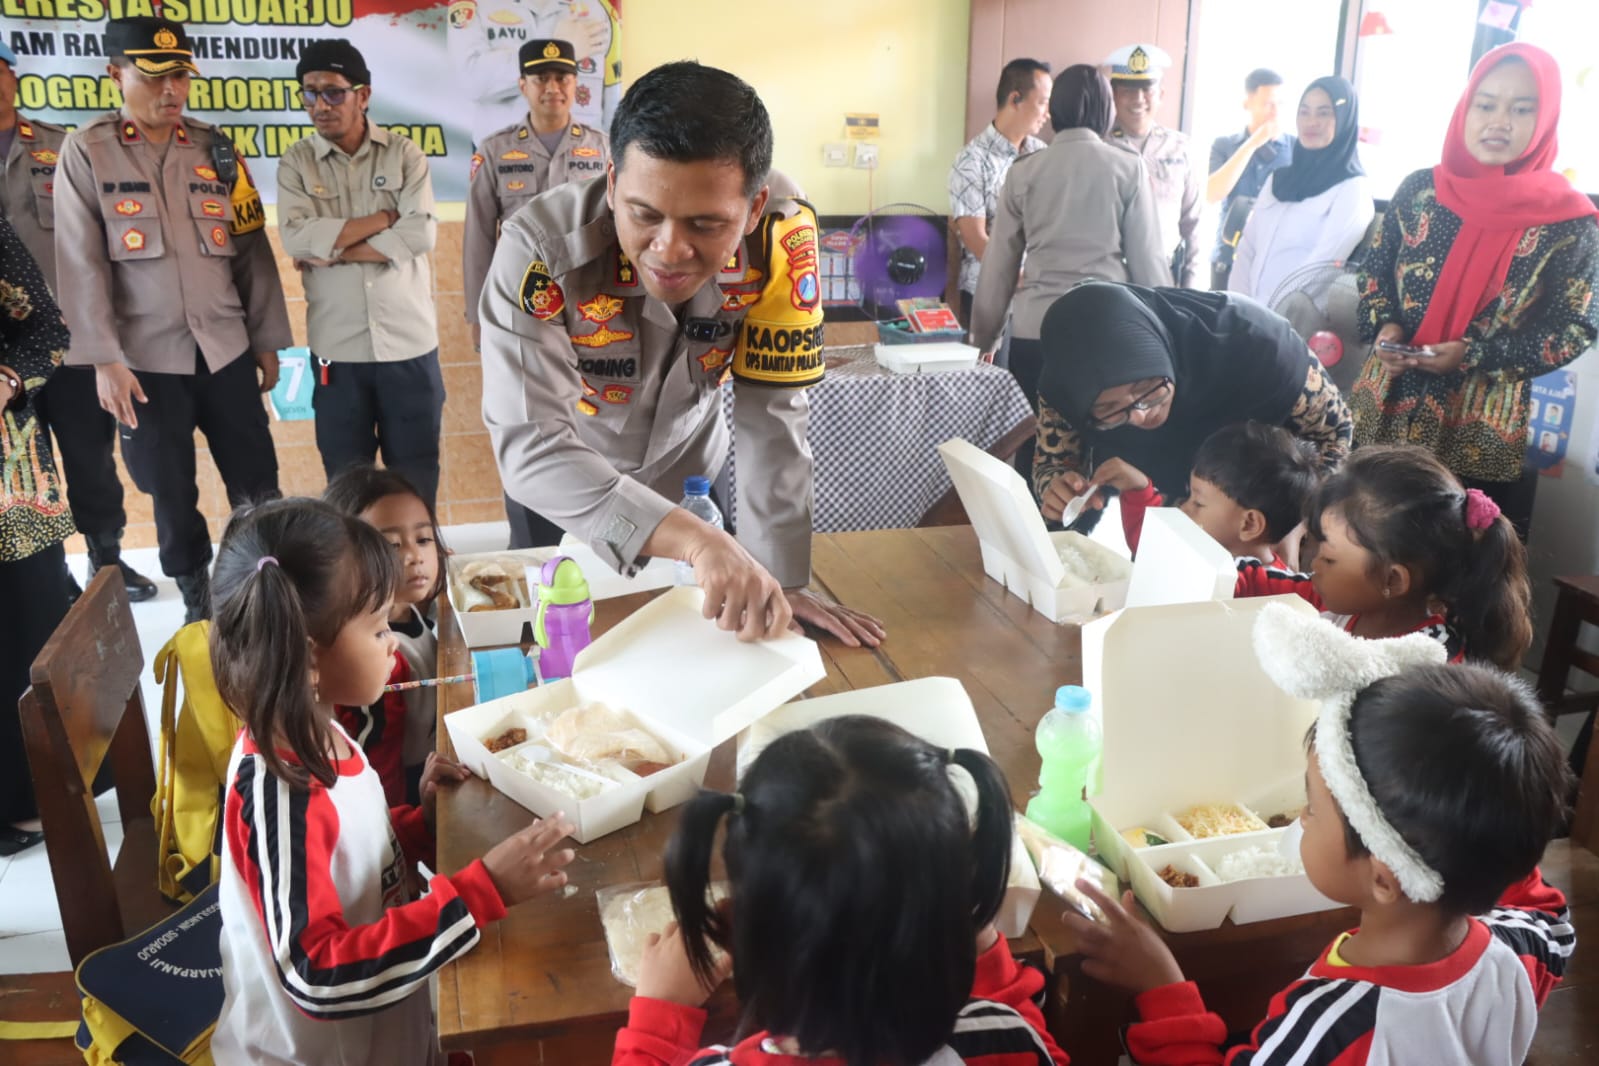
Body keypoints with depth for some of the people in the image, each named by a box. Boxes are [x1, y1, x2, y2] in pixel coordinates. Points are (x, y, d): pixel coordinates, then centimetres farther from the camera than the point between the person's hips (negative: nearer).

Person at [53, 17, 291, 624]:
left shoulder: (215, 148, 7)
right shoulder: (86, 151, -1)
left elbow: (252, 249, 9)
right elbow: (80, 263, -5)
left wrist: (267, 340, 7)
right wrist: (105, 359, -11)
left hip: (226, 348, 2)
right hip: (146, 358, -2)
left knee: (258, 487, 5)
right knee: (172, 495, 7)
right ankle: (198, 603, 23)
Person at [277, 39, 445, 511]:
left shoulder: (405, 154, 2)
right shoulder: (296, 163, 4)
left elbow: (421, 234, -13)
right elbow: (297, 240, -12)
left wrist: (332, 247, -12)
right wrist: (385, 217, -11)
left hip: (410, 342, -1)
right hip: (338, 347, 1)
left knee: (416, 476, 9)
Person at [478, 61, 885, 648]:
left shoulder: (782, 231, -29)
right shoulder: (541, 249, -36)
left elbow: (774, 416, -23)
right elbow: (528, 446, -44)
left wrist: (780, 579, -25)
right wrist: (696, 540, -57)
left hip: (689, 477, 2)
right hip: (562, 493, -1)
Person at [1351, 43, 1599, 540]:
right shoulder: (1419, 190, 2)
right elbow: (1375, 269, 11)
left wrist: (1474, 355, -18)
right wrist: (1383, 326, -9)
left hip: (1486, 434, -3)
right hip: (1388, 409, 3)